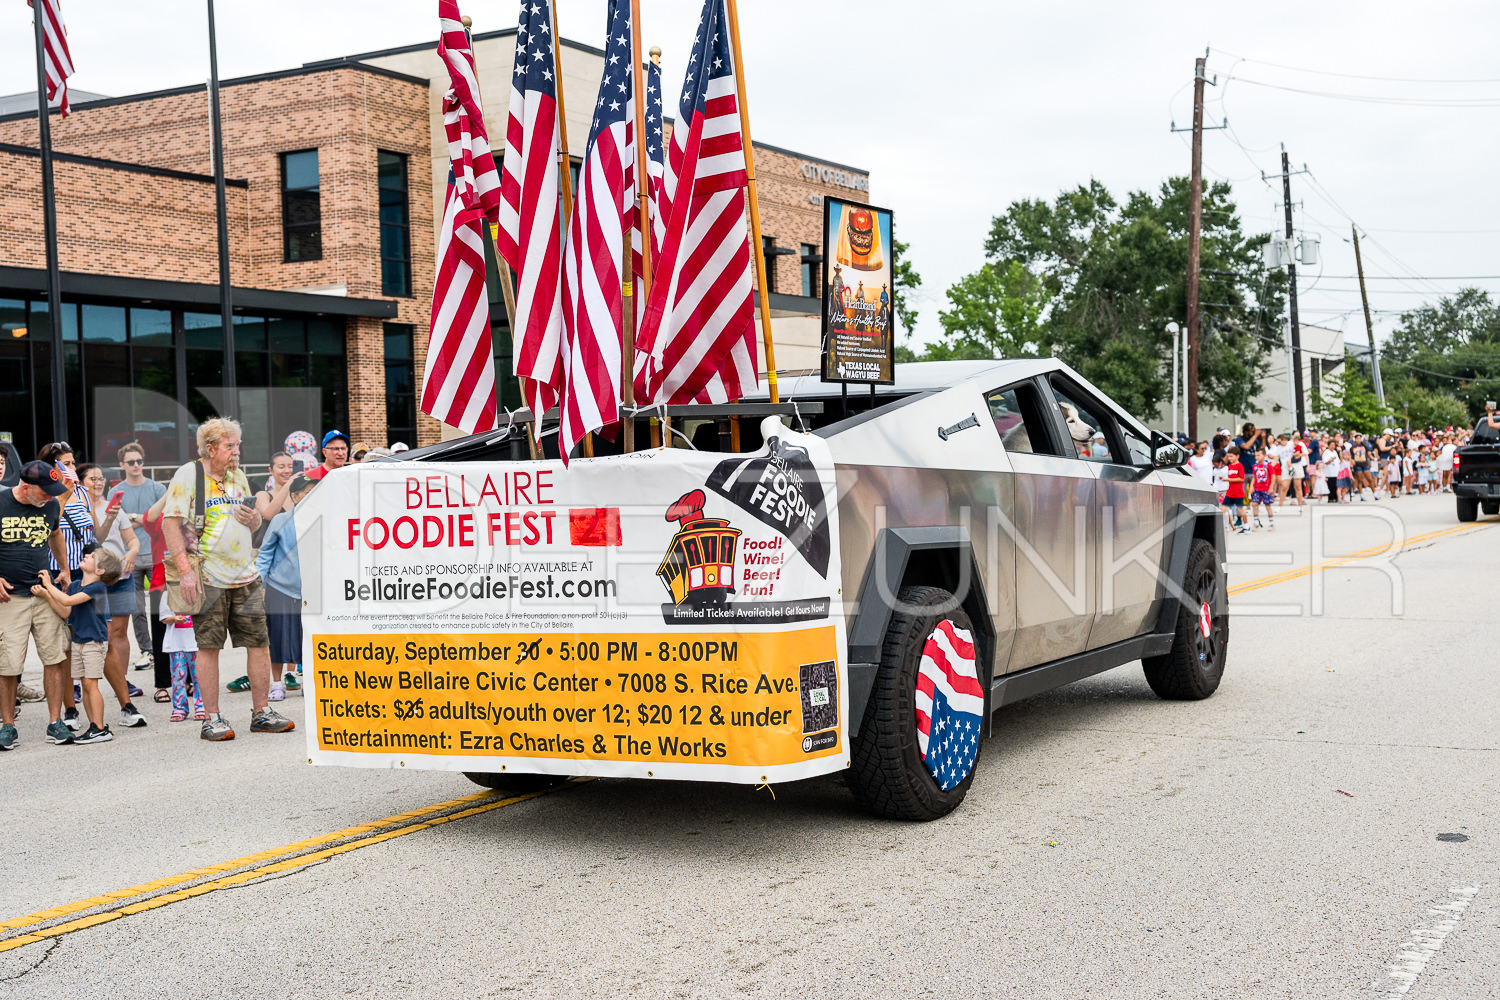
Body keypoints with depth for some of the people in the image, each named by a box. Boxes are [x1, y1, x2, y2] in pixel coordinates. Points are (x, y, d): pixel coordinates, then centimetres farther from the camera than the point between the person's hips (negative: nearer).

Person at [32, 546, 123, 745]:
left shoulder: (98, 587, -16)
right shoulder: (74, 585, 9)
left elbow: (67, 601, -22)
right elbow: (65, 613, 2)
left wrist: (49, 585, -12)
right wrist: (45, 594, -7)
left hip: (94, 642, -8)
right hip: (78, 641, 8)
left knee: (90, 683, -9)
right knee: (85, 685, 8)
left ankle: (100, 728, -6)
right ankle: (94, 725, 15)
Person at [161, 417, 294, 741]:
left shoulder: (238, 477, 15)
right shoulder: (187, 476, -4)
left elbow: (255, 523, 23)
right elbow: (171, 523, -11)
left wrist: (252, 519, -2)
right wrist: (185, 570, -18)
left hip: (245, 577, 6)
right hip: (208, 578, -6)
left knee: (259, 642, 4)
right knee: (208, 647, -1)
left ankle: (261, 713, 13)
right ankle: (212, 719, 6)